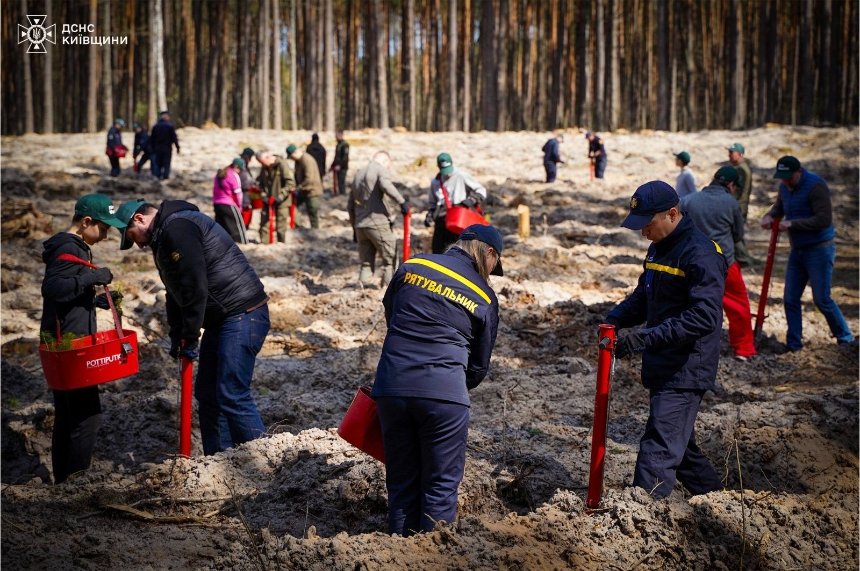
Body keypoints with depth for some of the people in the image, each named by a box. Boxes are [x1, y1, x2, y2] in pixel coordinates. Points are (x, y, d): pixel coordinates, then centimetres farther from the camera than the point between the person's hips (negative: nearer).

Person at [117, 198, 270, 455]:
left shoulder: (178, 227, -14)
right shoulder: (164, 236, 20)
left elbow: (194, 287, -21)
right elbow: (176, 292, 23)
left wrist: (189, 338, -13)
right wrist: (177, 337, 13)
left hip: (243, 315, -11)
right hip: (220, 319, 11)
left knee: (232, 395, -13)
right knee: (207, 393, 13)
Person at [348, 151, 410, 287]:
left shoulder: (358, 174, 21)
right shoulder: (381, 170, -1)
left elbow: (350, 205, 22)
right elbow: (386, 185, -25)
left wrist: (355, 227, 27)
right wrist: (402, 201, -26)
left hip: (360, 225, 7)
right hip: (378, 223, -7)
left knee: (366, 263, 9)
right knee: (389, 259, 2)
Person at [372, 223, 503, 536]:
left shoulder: (412, 266, 11)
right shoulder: (485, 297, 6)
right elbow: (479, 366, 11)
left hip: (391, 385, 3)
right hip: (444, 393, -3)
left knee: (401, 481, 15)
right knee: (441, 486, 9)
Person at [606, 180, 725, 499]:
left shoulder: (701, 254, -18)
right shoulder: (658, 248, 13)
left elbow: (704, 316, -26)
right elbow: (643, 297, 23)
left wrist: (649, 338, -32)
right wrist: (616, 318, 2)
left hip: (686, 370, -10)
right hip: (661, 366, 10)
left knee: (658, 451, -13)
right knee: (679, 443, 20)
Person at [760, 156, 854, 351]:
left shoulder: (815, 186, -19)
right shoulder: (785, 187, 5)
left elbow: (824, 220, -25)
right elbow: (779, 207, 23)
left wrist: (792, 223, -24)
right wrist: (769, 216, 0)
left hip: (819, 250, -8)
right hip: (797, 251, 8)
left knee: (822, 299, -4)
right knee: (790, 299, 6)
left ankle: (845, 338, 14)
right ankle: (794, 344, 14)